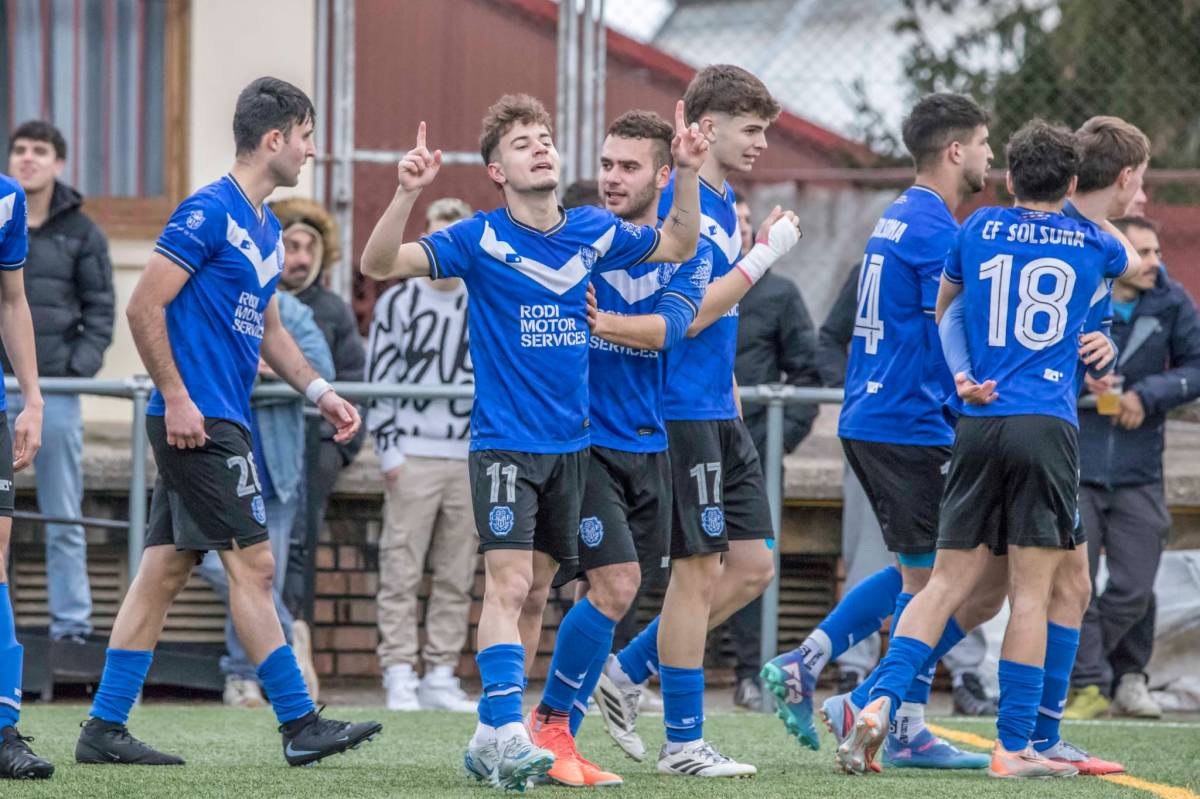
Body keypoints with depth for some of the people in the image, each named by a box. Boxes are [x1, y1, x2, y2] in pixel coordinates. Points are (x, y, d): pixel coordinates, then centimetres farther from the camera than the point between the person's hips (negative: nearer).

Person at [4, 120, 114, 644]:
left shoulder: (81, 232, 4)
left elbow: (100, 310, 4)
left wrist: (80, 366, -9)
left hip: (55, 391, -1)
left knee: (63, 519, 4)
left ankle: (71, 622, 8)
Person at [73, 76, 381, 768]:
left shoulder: (266, 227, 17)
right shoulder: (209, 212, -12)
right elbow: (145, 307, -15)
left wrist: (318, 390, 16)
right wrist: (177, 398, -18)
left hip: (222, 423, 10)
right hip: (199, 420, -10)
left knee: (165, 570, 7)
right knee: (253, 562, -8)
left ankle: (105, 730, 8)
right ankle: (300, 724, -6)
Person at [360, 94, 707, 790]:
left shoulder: (594, 232, 4)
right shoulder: (481, 240, -9)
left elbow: (679, 247, 20)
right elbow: (380, 263, -16)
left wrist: (688, 175, 5)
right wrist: (407, 193, -32)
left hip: (570, 444, 5)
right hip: (504, 440, -5)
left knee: (535, 592, 9)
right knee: (509, 582, -17)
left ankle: (491, 738, 17)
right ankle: (506, 733, -23)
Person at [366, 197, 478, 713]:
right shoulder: (397, 303, 4)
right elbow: (377, 382, 2)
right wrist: (389, 453, -6)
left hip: (470, 460, 3)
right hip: (412, 457, -3)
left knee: (457, 579, 3)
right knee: (401, 573, -7)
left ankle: (441, 677, 7)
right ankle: (399, 677, -6)